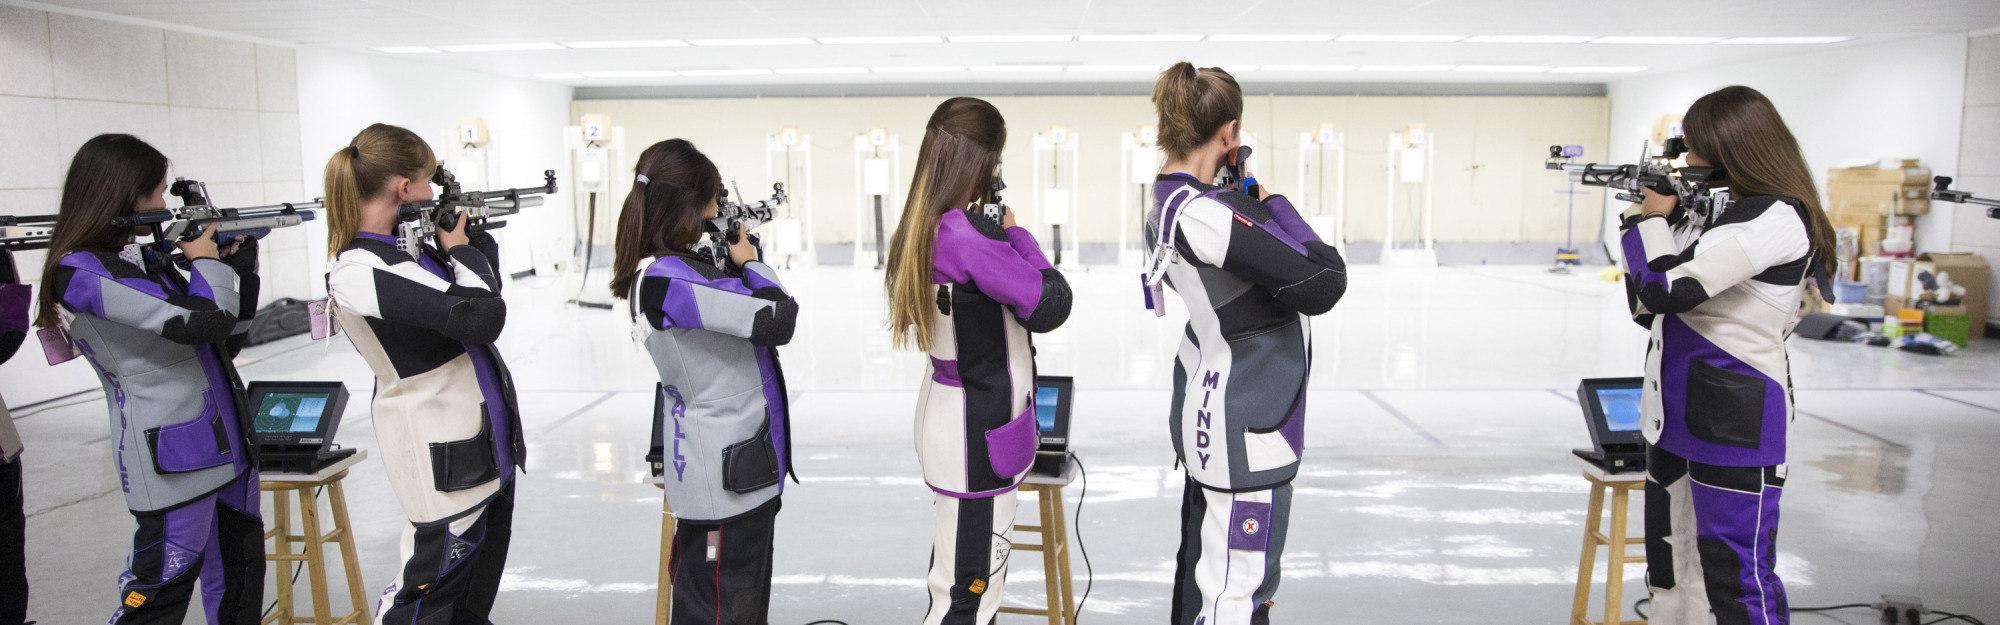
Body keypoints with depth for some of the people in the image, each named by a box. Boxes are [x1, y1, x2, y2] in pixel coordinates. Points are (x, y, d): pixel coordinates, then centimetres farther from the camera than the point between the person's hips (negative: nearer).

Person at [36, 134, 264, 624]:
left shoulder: (146, 254, 9)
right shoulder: (83, 271, -16)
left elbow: (236, 315, 19)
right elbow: (202, 322, -24)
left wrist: (241, 251, 5)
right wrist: (205, 260, -7)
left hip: (228, 439, 8)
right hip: (174, 459, -8)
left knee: (241, 579, 16)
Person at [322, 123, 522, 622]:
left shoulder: (405, 244, 6)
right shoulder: (363, 271, -22)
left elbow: (486, 298, 18)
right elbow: (481, 317, -28)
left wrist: (475, 237, 5)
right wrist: (460, 248, -12)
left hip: (488, 442, 9)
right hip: (449, 459, -9)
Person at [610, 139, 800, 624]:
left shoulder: (664, 270, 6)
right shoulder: (668, 278, -24)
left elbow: (736, 306, 16)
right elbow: (778, 320, -25)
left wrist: (735, 261, 3)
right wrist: (749, 261, -9)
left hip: (742, 467, 10)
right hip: (725, 478, -10)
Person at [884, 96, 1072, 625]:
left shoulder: (922, 228, 4)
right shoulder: (965, 234, -24)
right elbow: (1049, 304, -19)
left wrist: (1001, 237, 2)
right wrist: (1018, 235, -7)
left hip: (950, 410, 10)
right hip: (979, 432, -10)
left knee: (956, 568, 20)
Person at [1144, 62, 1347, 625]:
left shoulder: (1168, 203, 6)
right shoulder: (1201, 211, -24)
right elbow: (1322, 284, -23)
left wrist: (1245, 202, 4)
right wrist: (1270, 204, -12)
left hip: (1212, 414, 10)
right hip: (1246, 429, -10)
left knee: (1201, 569, 21)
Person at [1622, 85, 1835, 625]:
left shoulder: (1775, 219, -15)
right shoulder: (1719, 210, 12)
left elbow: (1666, 288, -24)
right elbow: (1649, 308, 16)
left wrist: (1654, 215, -7)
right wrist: (1658, 218, 7)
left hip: (1734, 427, -9)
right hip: (1676, 419, 10)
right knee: (1672, 573, 17)